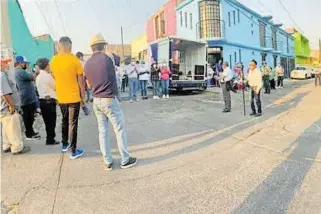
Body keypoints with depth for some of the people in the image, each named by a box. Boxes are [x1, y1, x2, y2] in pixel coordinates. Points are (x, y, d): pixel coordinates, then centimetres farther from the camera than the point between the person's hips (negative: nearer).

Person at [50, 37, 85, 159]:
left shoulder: (53, 60, 1)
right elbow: (80, 81, -9)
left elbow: (55, 77, 12)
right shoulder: (74, 59, -12)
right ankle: (73, 151, 8)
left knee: (65, 121, 22)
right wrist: (83, 96, -1)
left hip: (61, 97, 5)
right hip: (74, 97, -4)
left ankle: (64, 144, 34)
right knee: (72, 123, 2)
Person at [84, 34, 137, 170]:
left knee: (103, 131, 10)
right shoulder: (106, 58, -11)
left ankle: (108, 162, 17)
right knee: (119, 130, 4)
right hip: (109, 100, -6)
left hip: (96, 101, 7)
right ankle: (125, 160, 13)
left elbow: (89, 85, 16)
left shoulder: (88, 64, 6)